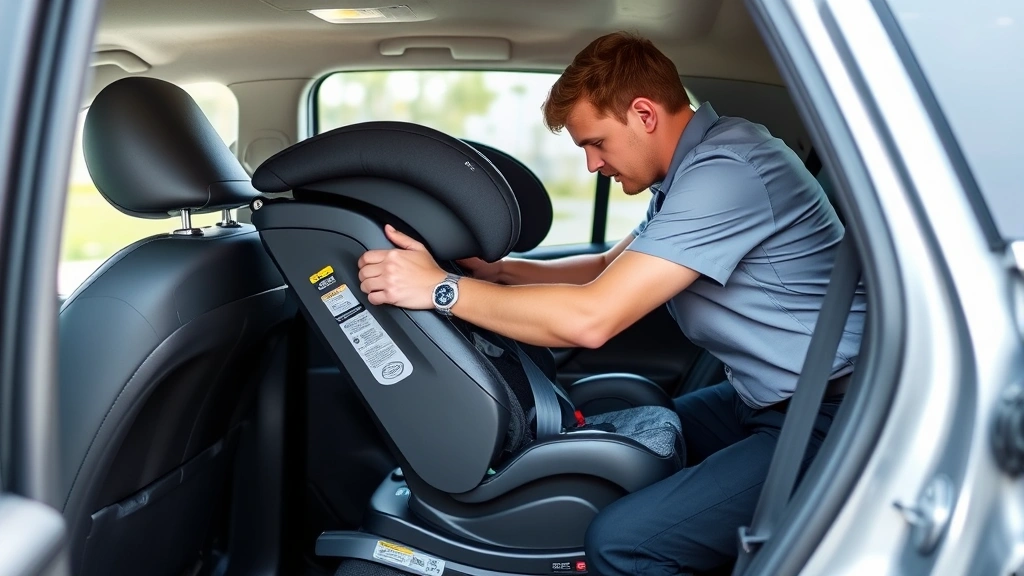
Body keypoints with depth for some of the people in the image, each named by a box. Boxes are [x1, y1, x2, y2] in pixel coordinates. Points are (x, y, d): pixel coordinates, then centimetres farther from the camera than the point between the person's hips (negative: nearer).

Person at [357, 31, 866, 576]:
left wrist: (442, 288, -20)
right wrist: (502, 270, 7)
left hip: (824, 419, -10)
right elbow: (610, 269, 18)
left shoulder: (723, 173, -23)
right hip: (765, 399, 10)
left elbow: (592, 318, -27)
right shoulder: (694, 165, 9)